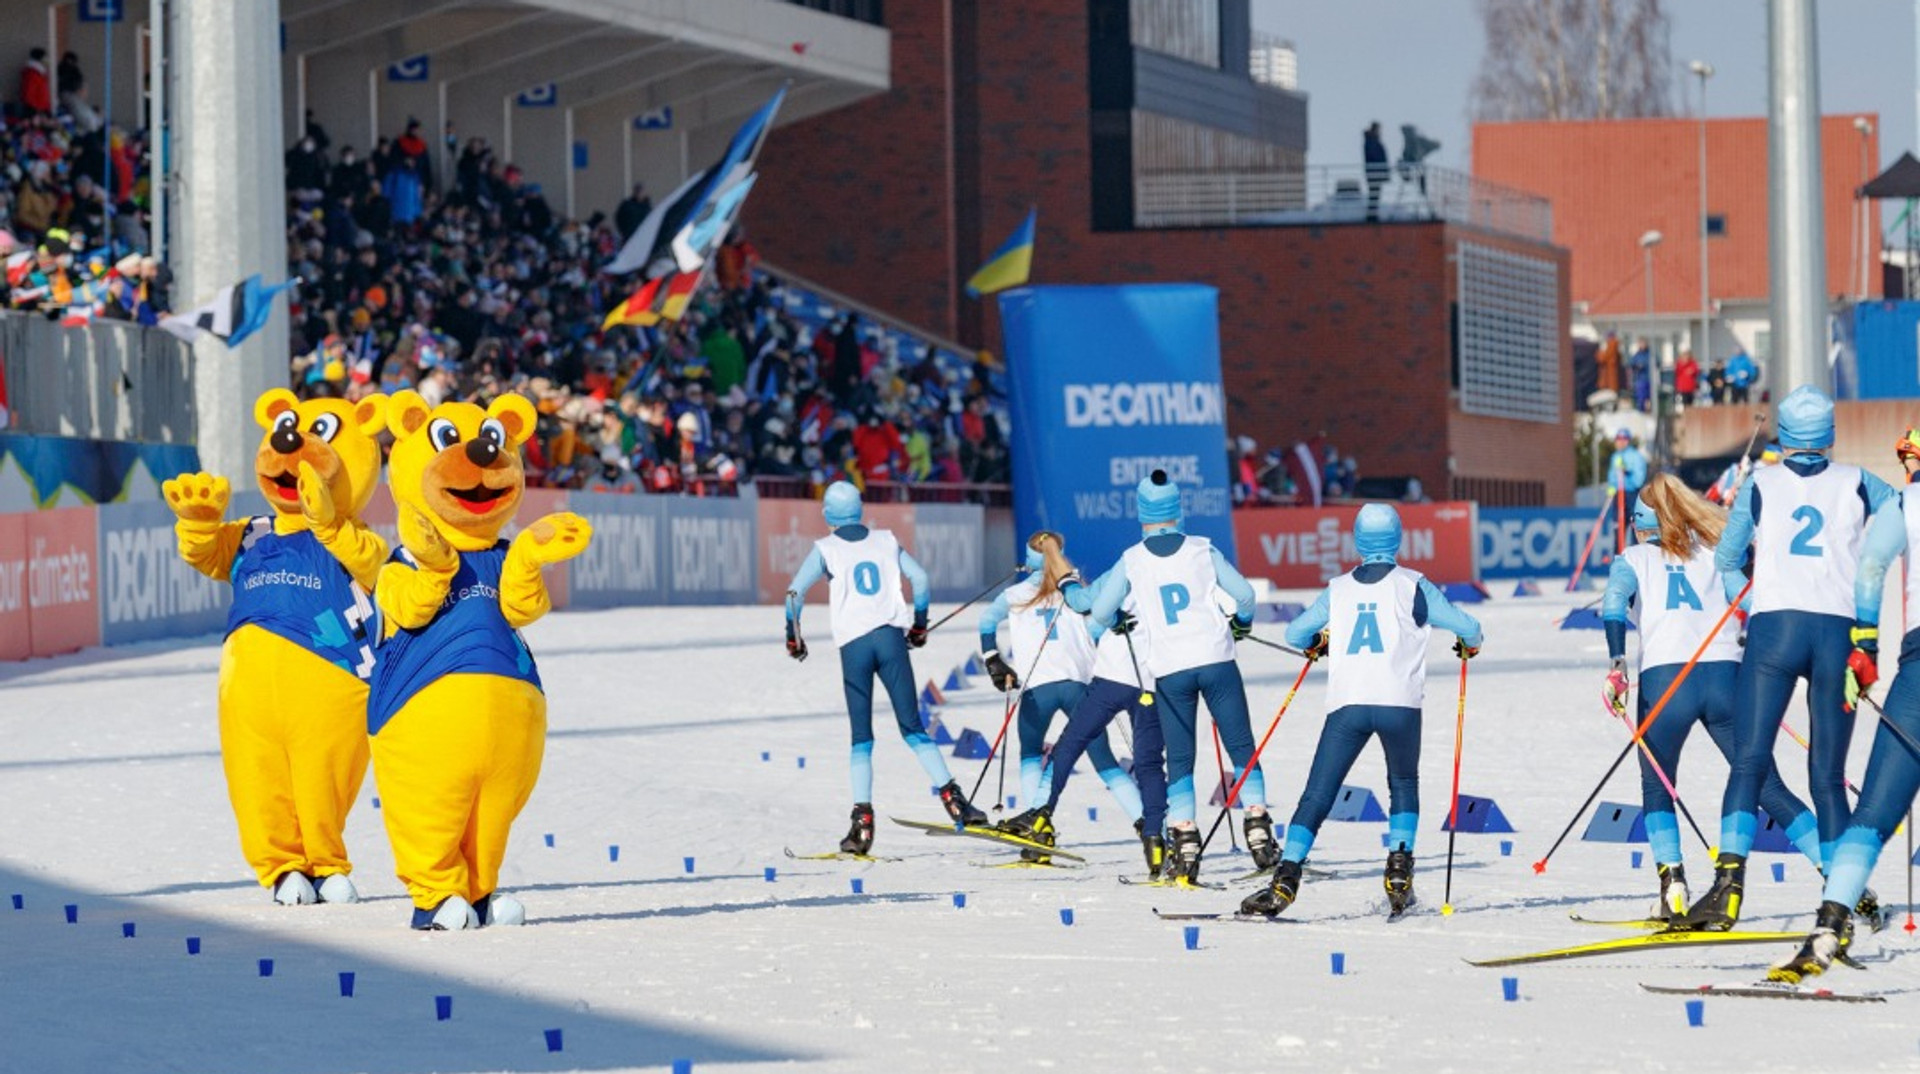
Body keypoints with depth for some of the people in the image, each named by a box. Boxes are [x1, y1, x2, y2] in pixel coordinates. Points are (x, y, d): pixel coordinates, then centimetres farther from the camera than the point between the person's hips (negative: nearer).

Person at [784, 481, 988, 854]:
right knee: (913, 728, 4)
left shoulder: (826, 548, 6)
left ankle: (862, 819, -9)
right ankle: (951, 796, -11)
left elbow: (796, 590, -4)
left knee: (861, 738, 2)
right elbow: (919, 578, 7)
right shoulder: (886, 541, 13)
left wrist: (792, 635, 8)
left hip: (853, 644, -2)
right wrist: (919, 625, 19)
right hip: (891, 638, 2)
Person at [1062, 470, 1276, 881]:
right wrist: (1241, 622, 26)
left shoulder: (1132, 560, 2)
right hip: (1215, 660, 0)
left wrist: (1117, 625, 29)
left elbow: (1100, 609, 5)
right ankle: (1257, 828, -6)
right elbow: (1243, 594, 5)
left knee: (1179, 761, 5)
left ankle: (1185, 845, -6)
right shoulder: (1202, 550, 3)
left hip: (1170, 671, 0)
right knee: (1242, 749, 6)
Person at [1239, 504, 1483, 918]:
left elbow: (1294, 635, 22)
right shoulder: (1412, 586, 8)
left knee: (1316, 796, 2)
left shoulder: (1338, 590, 15)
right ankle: (1399, 870, 9)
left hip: (1346, 704, 1)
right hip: (1399, 704, -1)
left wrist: (1317, 645, 45)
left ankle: (1286, 879, -13)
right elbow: (1466, 628, 7)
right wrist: (1470, 644, 31)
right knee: (1404, 785, 23)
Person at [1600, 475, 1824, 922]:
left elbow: (1614, 604, -1)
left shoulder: (1632, 560, 18)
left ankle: (1672, 882, -4)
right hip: (1725, 675, 2)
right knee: (1767, 786, 3)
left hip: (1663, 679, -2)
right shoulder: (1711, 553, 25)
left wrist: (1617, 665, -10)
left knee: (1656, 787, 16)